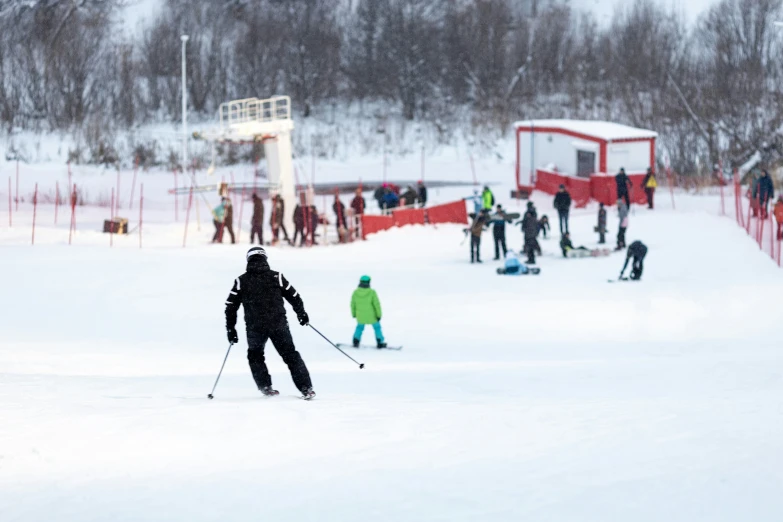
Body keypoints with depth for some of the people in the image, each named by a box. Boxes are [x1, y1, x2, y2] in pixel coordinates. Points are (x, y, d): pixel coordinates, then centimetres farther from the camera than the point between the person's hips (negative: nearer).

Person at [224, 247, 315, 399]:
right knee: (290, 355, 10)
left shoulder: (241, 281, 2)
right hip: (279, 324, 0)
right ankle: (306, 388, 2)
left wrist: (231, 329, 13)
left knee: (255, 355, 25)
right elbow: (294, 296, 9)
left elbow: (231, 306, 4)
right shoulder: (276, 277, 2)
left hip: (255, 327, 0)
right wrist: (301, 314, 25)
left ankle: (265, 386, 15)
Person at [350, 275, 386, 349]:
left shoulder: (355, 292, -13)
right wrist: (379, 315, -5)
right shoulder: (372, 292, -20)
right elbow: (377, 304, -16)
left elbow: (353, 304, -1)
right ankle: (380, 343, 22)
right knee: (377, 327, 18)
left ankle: (356, 341, 19)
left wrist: (353, 313, 15)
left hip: (360, 316, 2)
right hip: (371, 316, -2)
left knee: (360, 327, 26)